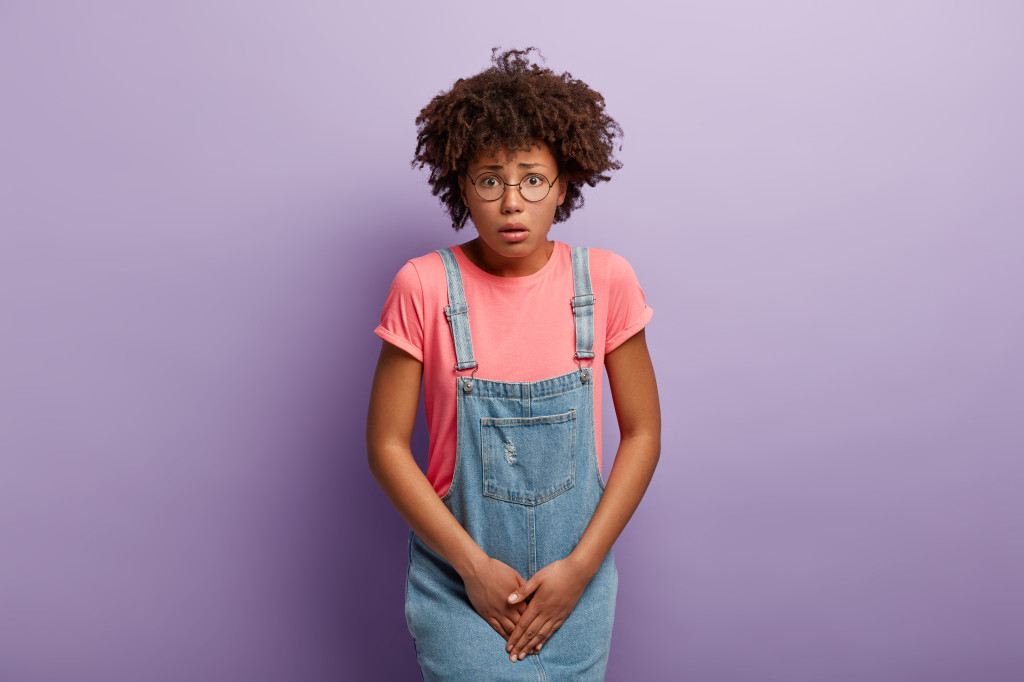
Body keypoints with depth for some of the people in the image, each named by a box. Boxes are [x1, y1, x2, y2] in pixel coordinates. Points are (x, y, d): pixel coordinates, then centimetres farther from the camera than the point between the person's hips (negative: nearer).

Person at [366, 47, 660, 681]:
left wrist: (581, 566, -8)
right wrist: (472, 564, -11)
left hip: (575, 575, 2)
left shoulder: (605, 280, -8)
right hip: (458, 575, -1)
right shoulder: (425, 288, -12)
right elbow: (387, 444, -7)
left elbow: (642, 432, -2)